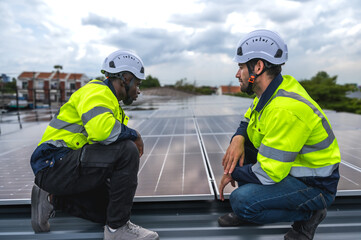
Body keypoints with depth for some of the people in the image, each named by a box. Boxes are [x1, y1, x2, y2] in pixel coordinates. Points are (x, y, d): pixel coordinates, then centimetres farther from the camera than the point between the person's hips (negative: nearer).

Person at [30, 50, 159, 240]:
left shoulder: (111, 102, 18)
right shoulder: (97, 92, -13)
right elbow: (100, 129, -34)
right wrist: (133, 134, -18)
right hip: (55, 165, -10)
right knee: (127, 151, -27)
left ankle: (52, 199, 17)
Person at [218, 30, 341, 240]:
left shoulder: (285, 109, -32)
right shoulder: (272, 89, -3)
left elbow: (268, 174, -30)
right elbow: (248, 120, 11)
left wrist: (234, 173, -12)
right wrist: (238, 138, -11)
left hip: (315, 186, -9)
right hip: (288, 166, 9)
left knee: (241, 201, -25)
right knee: (239, 145, 3)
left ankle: (307, 214, 1)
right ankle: (247, 212, 14)